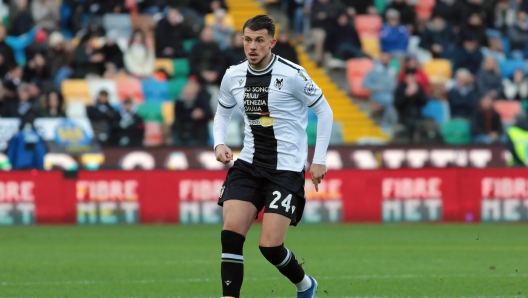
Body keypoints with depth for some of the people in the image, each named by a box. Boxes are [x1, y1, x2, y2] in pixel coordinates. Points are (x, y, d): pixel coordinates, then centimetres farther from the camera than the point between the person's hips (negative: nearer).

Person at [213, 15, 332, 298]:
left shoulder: (291, 74, -12)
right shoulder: (233, 76, 3)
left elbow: (324, 111, -2)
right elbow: (222, 113, 21)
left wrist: (319, 159, -4)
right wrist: (219, 143, 1)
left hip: (287, 168, -5)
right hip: (248, 164, 5)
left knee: (270, 246, -9)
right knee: (230, 234, -13)